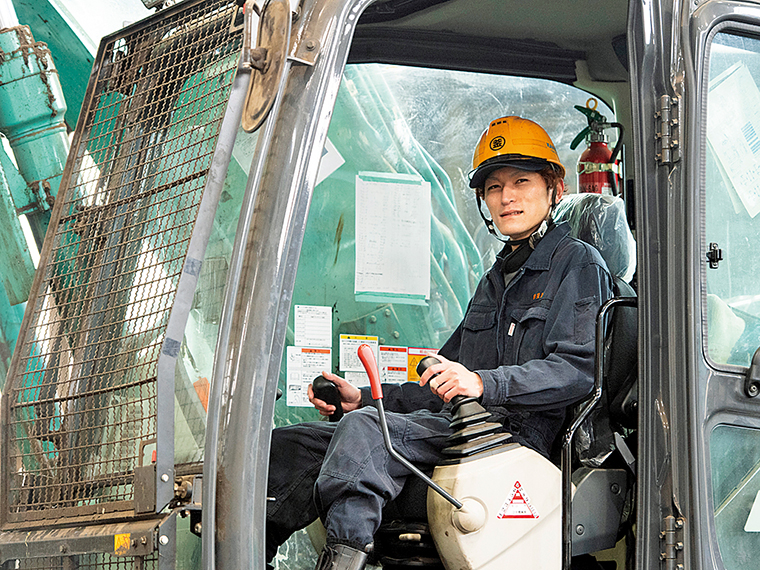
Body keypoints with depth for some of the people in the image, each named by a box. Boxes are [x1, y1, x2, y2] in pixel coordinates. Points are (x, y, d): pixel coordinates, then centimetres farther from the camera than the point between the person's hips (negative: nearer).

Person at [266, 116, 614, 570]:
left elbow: (578, 369, -12)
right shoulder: (495, 281, 30)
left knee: (364, 430, -33)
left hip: (516, 432, -8)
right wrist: (362, 397, 14)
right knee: (286, 445, -6)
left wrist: (483, 383, -25)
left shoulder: (579, 264, 4)